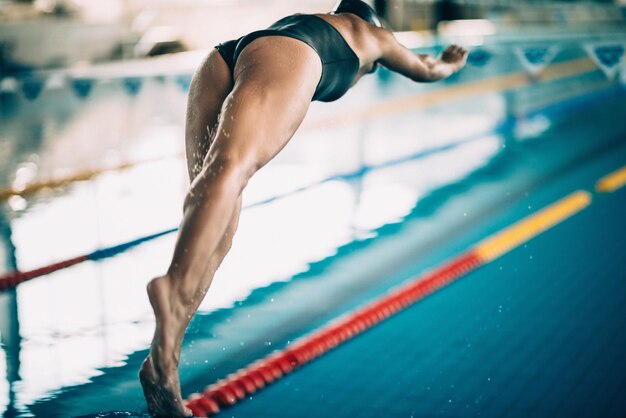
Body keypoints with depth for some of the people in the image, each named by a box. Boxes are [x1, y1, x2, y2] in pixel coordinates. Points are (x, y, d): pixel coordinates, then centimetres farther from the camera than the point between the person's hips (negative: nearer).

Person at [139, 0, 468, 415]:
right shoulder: (373, 34, 36)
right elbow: (427, 70, 56)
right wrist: (451, 62, 79)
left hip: (220, 59, 5)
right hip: (285, 56, -5)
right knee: (233, 165, -30)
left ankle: (164, 357, -24)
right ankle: (174, 287, -57)